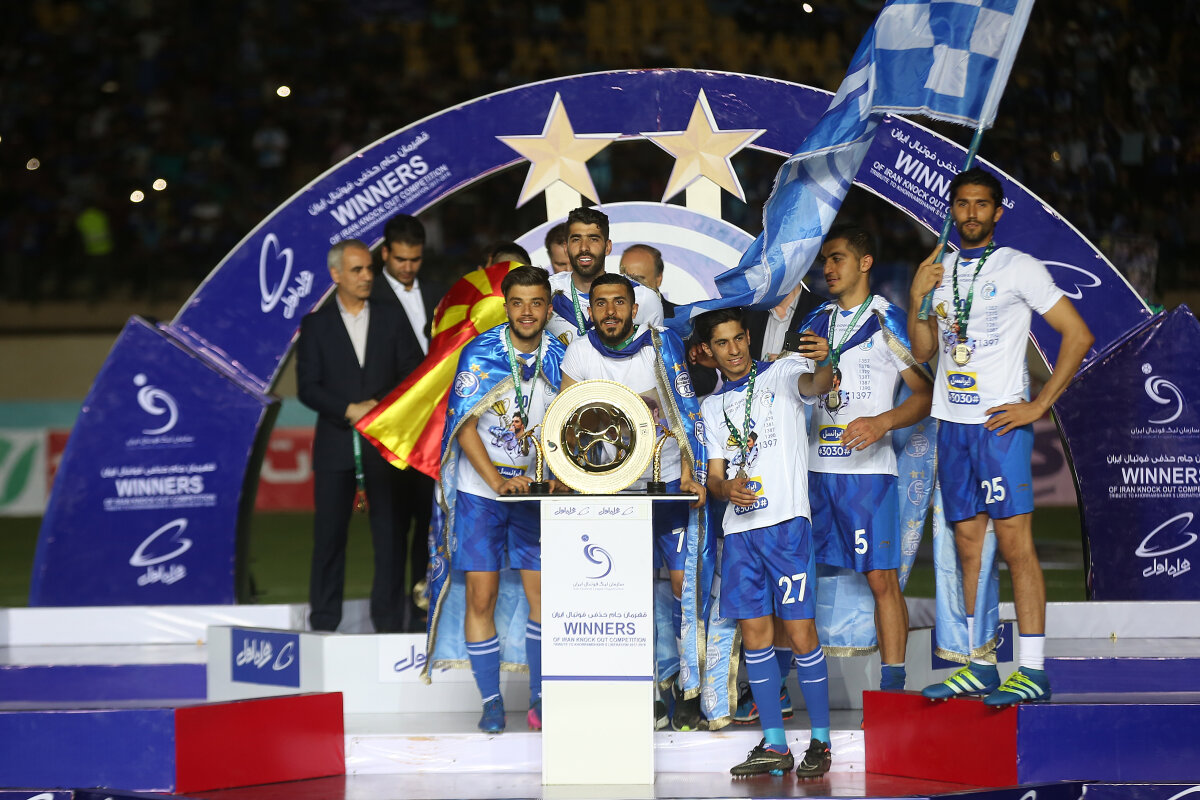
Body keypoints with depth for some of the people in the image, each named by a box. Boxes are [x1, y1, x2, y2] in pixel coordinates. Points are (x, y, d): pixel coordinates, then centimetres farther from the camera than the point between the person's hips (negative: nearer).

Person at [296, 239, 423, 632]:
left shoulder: (392, 319, 9)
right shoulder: (315, 325, 5)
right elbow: (307, 387, -1)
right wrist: (349, 410, -13)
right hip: (335, 444, -1)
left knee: (389, 533, 0)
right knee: (329, 534, 0)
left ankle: (388, 622, 5)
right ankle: (323, 623, 6)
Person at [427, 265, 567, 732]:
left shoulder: (560, 359, 0)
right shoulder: (480, 354, -8)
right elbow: (465, 427, -10)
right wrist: (499, 483, -20)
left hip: (536, 491, 2)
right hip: (480, 490, -2)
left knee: (543, 590, -4)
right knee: (481, 594, -4)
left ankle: (540, 699, 6)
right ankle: (490, 700, 5)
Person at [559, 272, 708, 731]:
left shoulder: (662, 344, -5)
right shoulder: (579, 353, 0)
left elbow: (685, 413, -4)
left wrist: (689, 474, -12)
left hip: (671, 483, -2)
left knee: (683, 579, -7)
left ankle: (689, 687, 1)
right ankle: (659, 681, 8)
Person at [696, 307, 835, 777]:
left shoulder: (781, 374, 5)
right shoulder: (712, 407, 19)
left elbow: (816, 385, -18)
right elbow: (713, 478, 15)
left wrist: (822, 363, -42)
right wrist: (726, 488, -9)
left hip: (786, 521, -5)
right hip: (738, 527, 5)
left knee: (800, 633, -7)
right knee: (755, 635, 3)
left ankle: (820, 742, 1)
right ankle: (774, 745, 9)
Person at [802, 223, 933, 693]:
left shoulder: (887, 321, -1)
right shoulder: (817, 321, 16)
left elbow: (926, 393, -4)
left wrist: (883, 421, -20)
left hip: (867, 469, -6)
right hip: (813, 466, 6)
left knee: (881, 578, -7)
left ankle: (892, 684, -3)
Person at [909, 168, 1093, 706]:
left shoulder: (1019, 268, -2)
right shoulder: (940, 270, 15)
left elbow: (1078, 336, -5)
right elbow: (923, 352, 17)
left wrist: (1038, 405, -9)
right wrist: (917, 300, -1)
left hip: (1001, 422, -6)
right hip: (952, 422, 6)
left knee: (1015, 542, -10)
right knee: (969, 546, 7)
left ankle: (1032, 672, -11)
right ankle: (978, 668, 11)